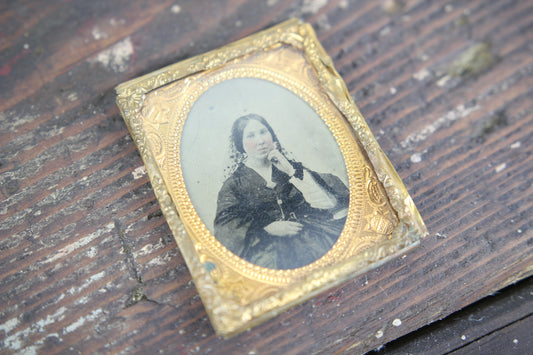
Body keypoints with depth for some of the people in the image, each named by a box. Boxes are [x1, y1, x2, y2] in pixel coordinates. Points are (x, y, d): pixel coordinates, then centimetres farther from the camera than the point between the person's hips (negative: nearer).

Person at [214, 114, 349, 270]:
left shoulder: (288, 167, 16)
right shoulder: (234, 185, 10)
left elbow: (327, 202, 5)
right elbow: (226, 228, -2)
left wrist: (291, 172, -2)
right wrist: (267, 227, -14)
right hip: (268, 244, -3)